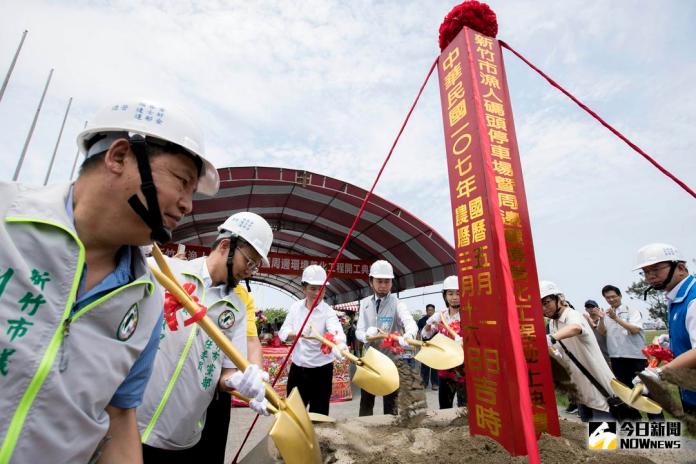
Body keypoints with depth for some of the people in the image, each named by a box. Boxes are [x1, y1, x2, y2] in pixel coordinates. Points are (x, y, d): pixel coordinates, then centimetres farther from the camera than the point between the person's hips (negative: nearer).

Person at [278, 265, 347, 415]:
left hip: (321, 371, -4)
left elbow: (337, 331, -34)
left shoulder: (328, 312, -16)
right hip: (297, 369, 4)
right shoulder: (296, 307, -2)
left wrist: (339, 345, -58)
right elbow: (283, 332, -8)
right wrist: (300, 334, -29)